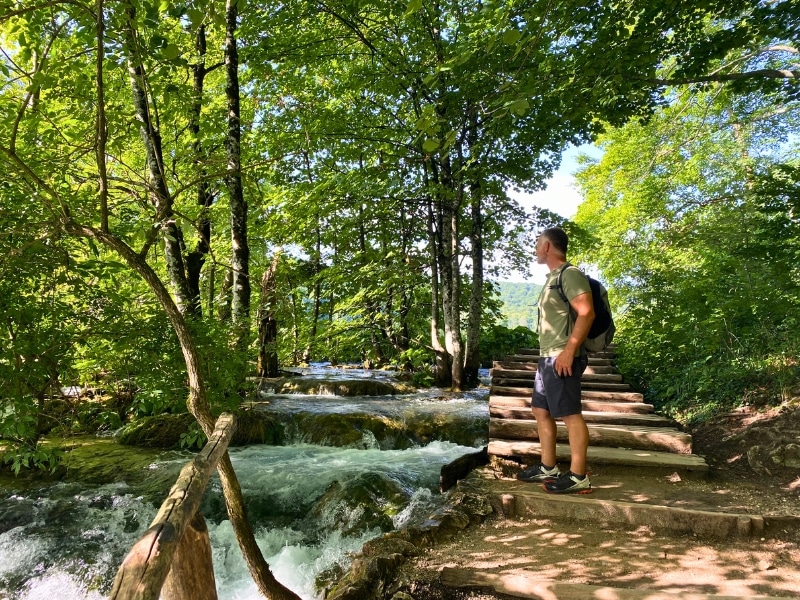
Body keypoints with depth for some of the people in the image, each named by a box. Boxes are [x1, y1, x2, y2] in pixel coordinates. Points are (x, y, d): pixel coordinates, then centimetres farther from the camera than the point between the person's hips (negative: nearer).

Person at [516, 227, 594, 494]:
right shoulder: (553, 278, 19)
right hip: (548, 358, 11)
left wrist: (568, 351, -25)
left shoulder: (570, 274, -11)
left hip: (562, 358, -11)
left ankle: (578, 477, 1)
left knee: (570, 414, -6)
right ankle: (548, 468, 22)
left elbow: (586, 313, -21)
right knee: (541, 410, 13)